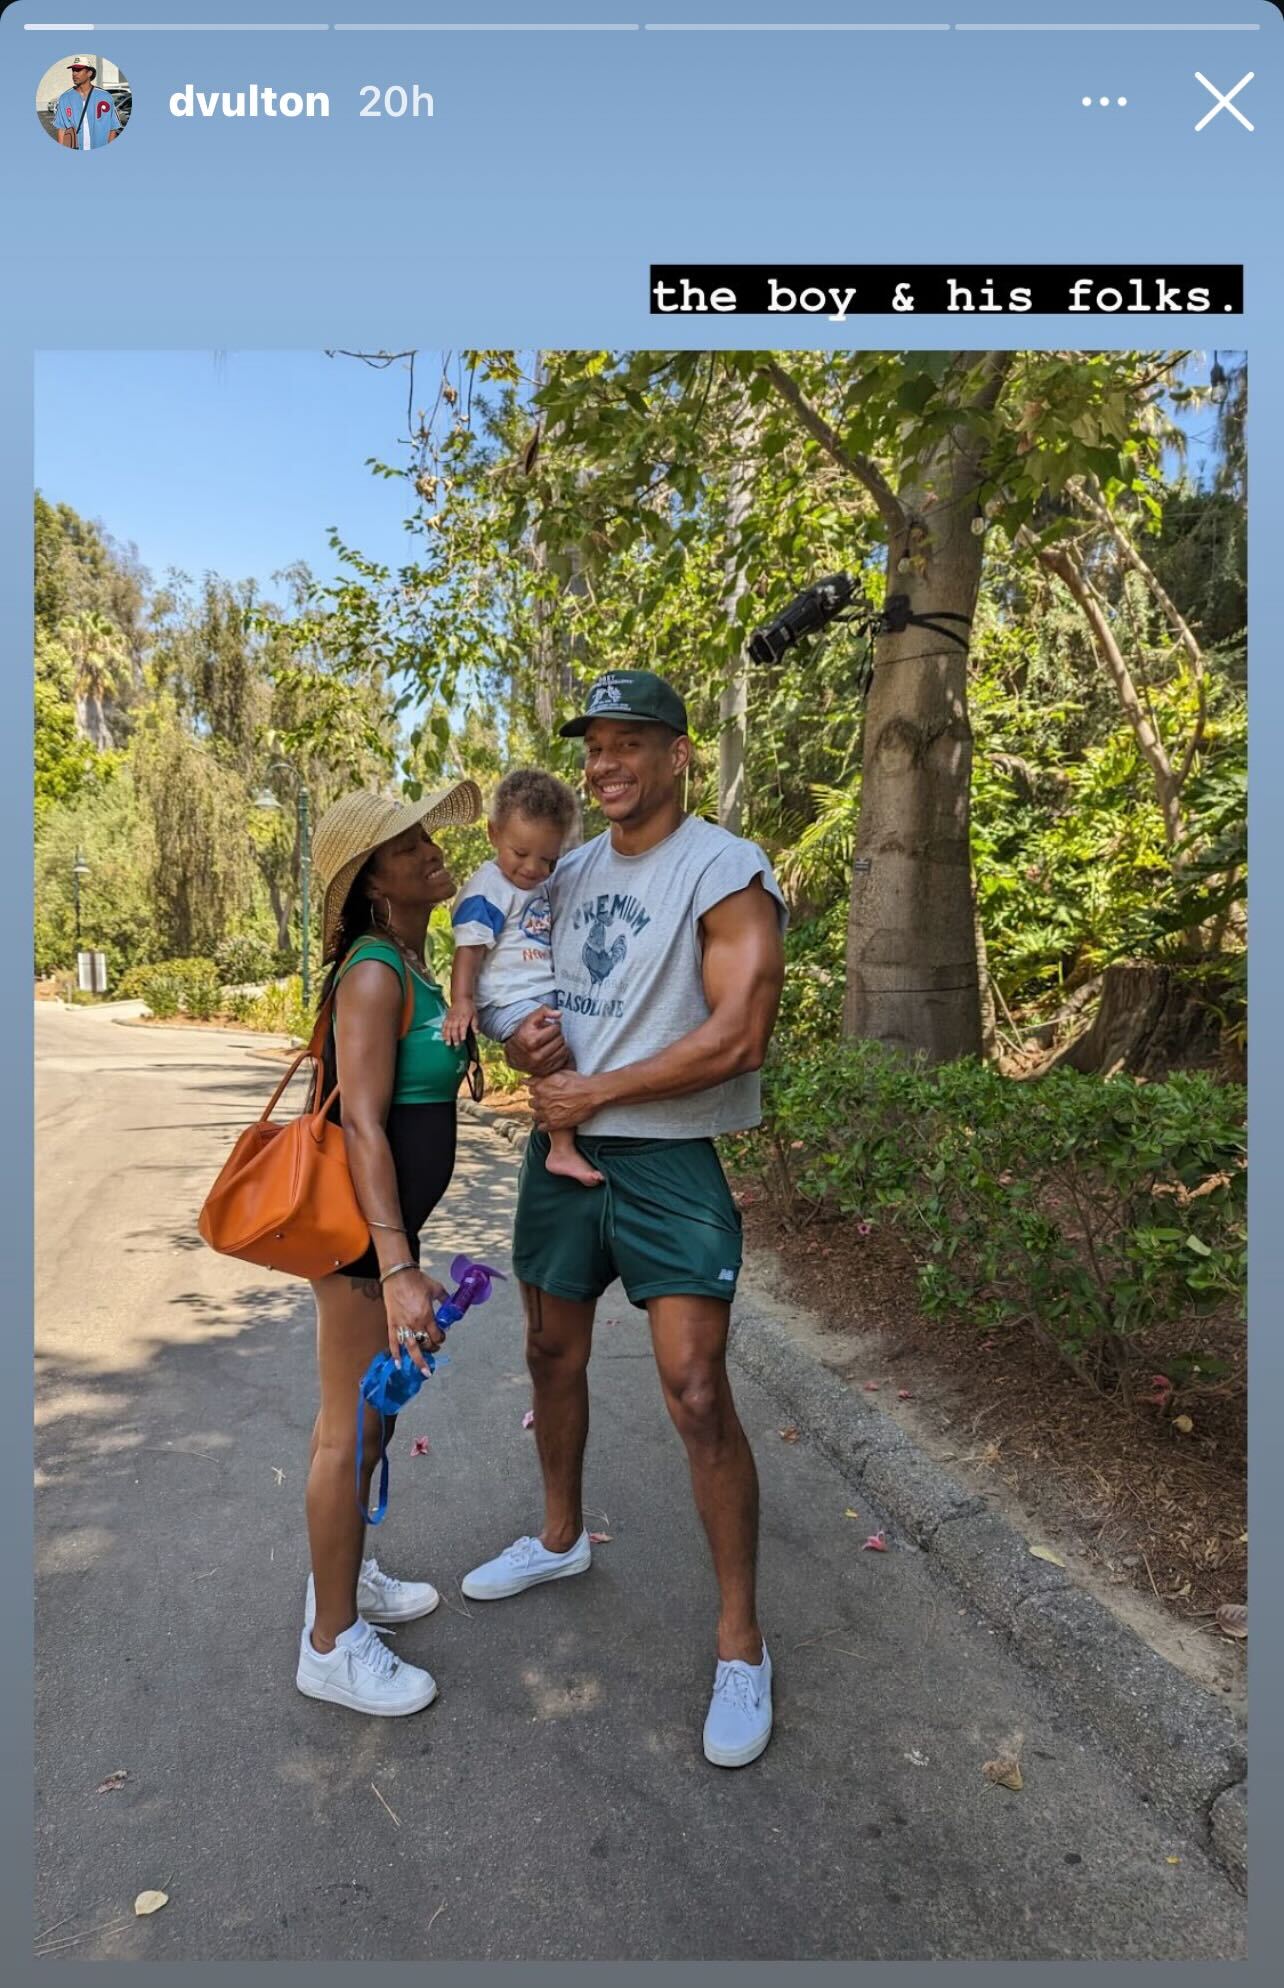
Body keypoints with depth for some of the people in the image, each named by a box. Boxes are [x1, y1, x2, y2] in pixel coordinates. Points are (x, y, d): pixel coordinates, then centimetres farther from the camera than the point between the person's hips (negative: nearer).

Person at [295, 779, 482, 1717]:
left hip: (391, 1213, 9)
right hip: (359, 1222, -9)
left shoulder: (413, 965, 8)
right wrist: (396, 1269, -29)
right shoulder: (373, 974, -20)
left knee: (371, 1408, 22)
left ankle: (344, 1574, 42)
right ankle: (332, 1644, 22)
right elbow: (362, 1126, -26)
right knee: (351, 1426, 4)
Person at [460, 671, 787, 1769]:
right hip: (562, 1146, 7)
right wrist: (527, 1038, -7)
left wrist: (592, 1091, -15)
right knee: (554, 1352, 19)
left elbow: (737, 1038, -21)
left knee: (697, 1393, -8)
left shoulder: (728, 872, -13)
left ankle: (742, 1645, 11)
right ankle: (561, 1537, 44)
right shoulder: (570, 873, 10)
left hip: (666, 1159, -7)